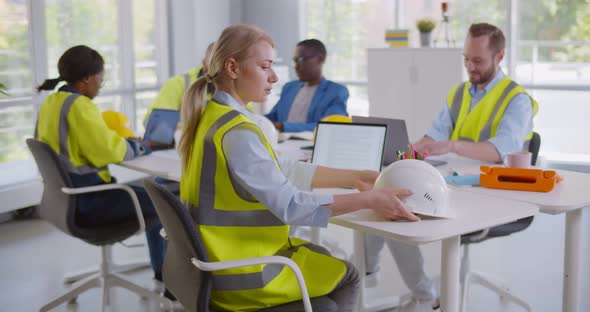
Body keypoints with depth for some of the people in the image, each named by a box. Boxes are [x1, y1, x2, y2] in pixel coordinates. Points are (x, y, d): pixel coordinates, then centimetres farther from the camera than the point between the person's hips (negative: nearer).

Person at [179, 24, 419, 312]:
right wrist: (368, 199, -23)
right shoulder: (237, 132, -26)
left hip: (216, 259, 9)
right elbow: (290, 205, -30)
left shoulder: (213, 116, 4)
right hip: (237, 275, -8)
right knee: (345, 277, 13)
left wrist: (355, 178, 3)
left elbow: (282, 171, 5)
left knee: (320, 256, 25)